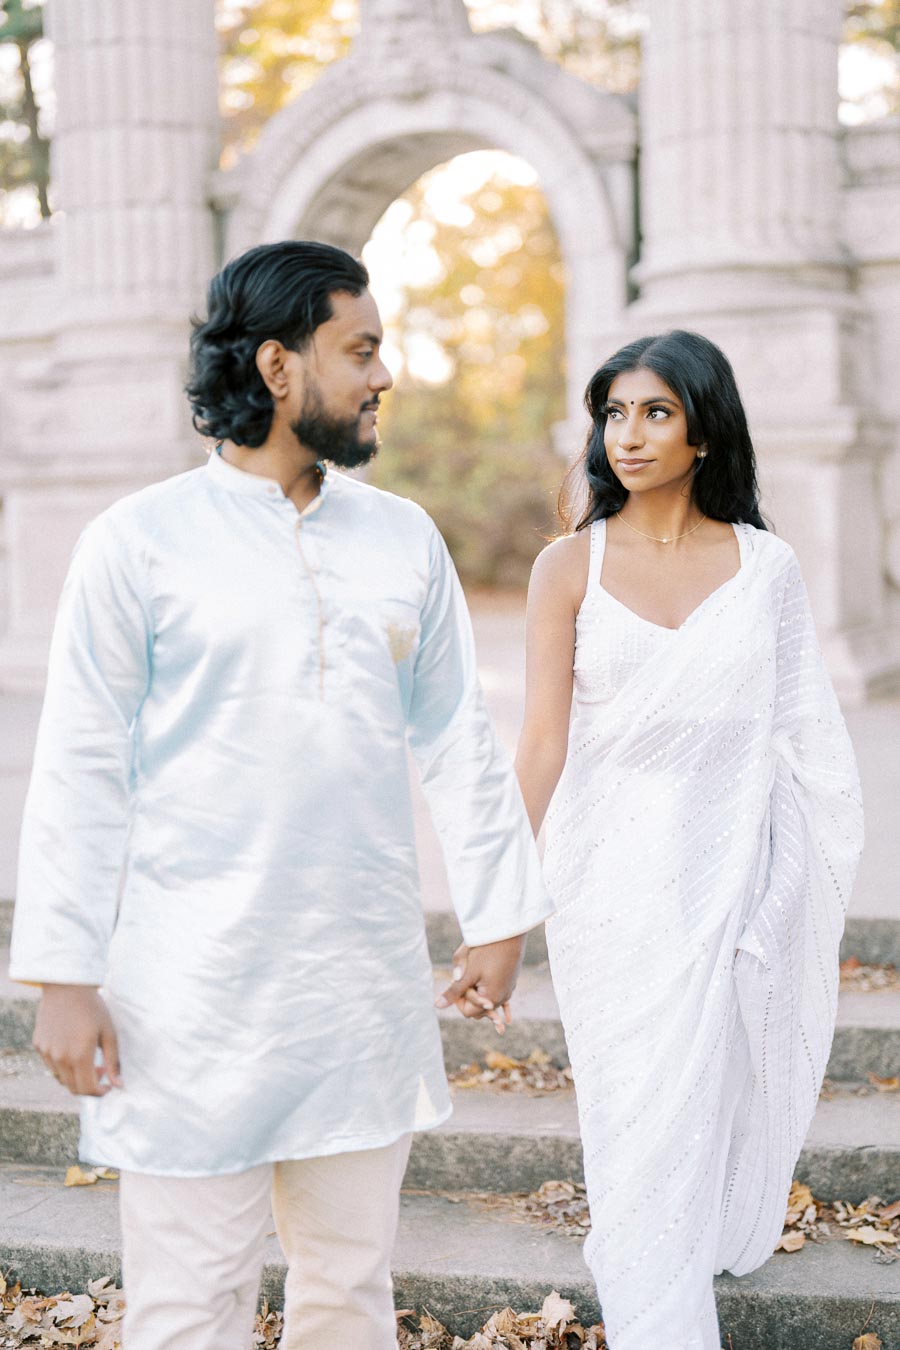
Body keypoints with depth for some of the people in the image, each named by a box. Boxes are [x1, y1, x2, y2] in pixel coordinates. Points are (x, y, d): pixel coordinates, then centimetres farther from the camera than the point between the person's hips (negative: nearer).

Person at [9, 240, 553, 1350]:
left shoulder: (404, 538, 8)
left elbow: (459, 742, 13)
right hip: (194, 994, -4)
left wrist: (497, 918, 11)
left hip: (369, 986, 4)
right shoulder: (140, 541, -4)